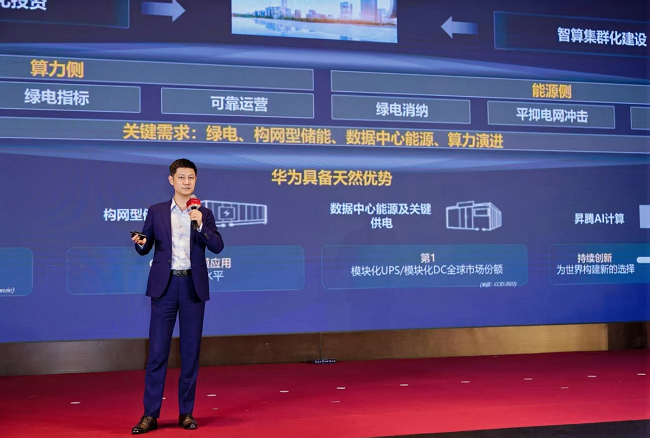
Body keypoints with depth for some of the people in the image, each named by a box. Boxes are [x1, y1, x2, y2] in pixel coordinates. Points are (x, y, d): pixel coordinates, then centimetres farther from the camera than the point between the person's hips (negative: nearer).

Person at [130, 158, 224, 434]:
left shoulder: (204, 214, 8)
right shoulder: (156, 212, 7)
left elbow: (217, 247, -2)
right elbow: (145, 249, 9)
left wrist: (201, 225, -16)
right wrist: (139, 242, -13)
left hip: (193, 286, 1)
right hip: (165, 285, -1)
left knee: (190, 351, 4)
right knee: (157, 350, -3)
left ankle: (186, 412, 13)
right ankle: (150, 414, 3)